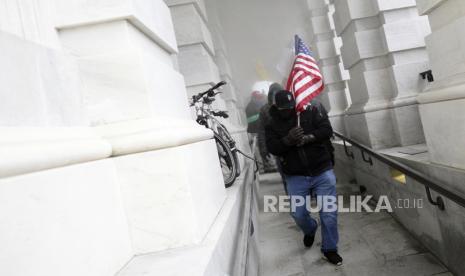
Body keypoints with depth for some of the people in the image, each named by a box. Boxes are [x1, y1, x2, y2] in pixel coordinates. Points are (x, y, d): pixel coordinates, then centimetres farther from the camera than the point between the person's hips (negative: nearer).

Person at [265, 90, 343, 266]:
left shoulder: (310, 111, -3)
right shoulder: (272, 124, 1)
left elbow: (327, 130, -11)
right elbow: (272, 148, -10)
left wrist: (307, 138, -26)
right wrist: (287, 140, -28)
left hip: (322, 172, -1)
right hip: (295, 177, 1)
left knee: (329, 213, 1)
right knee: (298, 214, 3)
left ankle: (329, 249, 23)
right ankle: (310, 230, 39)